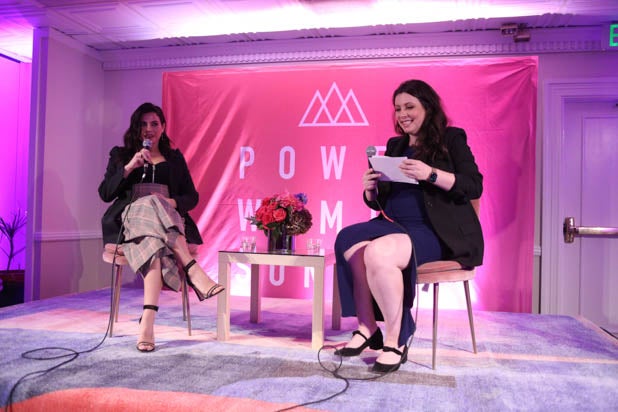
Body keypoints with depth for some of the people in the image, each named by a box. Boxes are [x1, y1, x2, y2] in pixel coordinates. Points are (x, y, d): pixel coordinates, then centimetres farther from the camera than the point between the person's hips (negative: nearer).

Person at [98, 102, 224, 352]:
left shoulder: (175, 158, 21)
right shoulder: (121, 155, 19)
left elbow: (192, 197, 14)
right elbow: (105, 194, 7)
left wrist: (172, 202, -10)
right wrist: (129, 167, -7)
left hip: (170, 221, 1)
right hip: (131, 219, -1)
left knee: (154, 244, -37)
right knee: (150, 204, -38)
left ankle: (147, 321, -49)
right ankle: (193, 270, -45)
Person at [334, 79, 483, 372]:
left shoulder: (451, 139, 5)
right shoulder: (395, 145, 20)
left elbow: (475, 187, -9)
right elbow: (379, 202, 22)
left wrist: (430, 174, -21)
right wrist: (370, 189, -1)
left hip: (436, 232, -6)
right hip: (394, 225, 6)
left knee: (378, 253, -33)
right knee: (349, 241, -24)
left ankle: (395, 342, -19)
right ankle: (367, 328, -16)